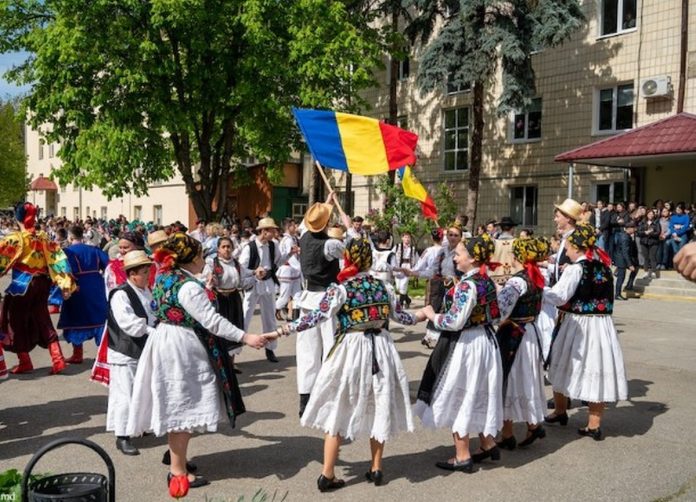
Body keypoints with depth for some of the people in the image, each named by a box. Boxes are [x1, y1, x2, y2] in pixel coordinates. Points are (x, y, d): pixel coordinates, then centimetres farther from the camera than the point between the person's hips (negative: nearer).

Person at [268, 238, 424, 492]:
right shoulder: (383, 286, 2)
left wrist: (283, 330, -15)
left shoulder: (339, 289, -10)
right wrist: (418, 317, 33)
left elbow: (318, 316, -18)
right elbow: (399, 315, 12)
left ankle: (327, 474, 9)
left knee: (337, 410, 7)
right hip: (381, 348, 4)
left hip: (351, 349, -4)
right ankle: (376, 469, 25)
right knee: (379, 407, 17)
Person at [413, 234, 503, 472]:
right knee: (478, 395, 21)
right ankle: (488, 444, 32)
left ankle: (462, 456, 12)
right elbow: (493, 314, 13)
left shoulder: (467, 285, -22)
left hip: (465, 344, -9)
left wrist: (431, 314, -10)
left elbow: (455, 322, -26)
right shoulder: (486, 281, 5)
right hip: (485, 340, 9)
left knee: (458, 398, 3)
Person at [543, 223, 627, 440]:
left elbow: (559, 297, -22)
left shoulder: (576, 268, -14)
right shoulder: (604, 267, 6)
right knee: (596, 371, 7)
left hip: (577, 325, -5)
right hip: (602, 325, 5)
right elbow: (607, 298, 16)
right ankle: (594, 425, 10)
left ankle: (560, 411, 32)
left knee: (563, 368, 15)